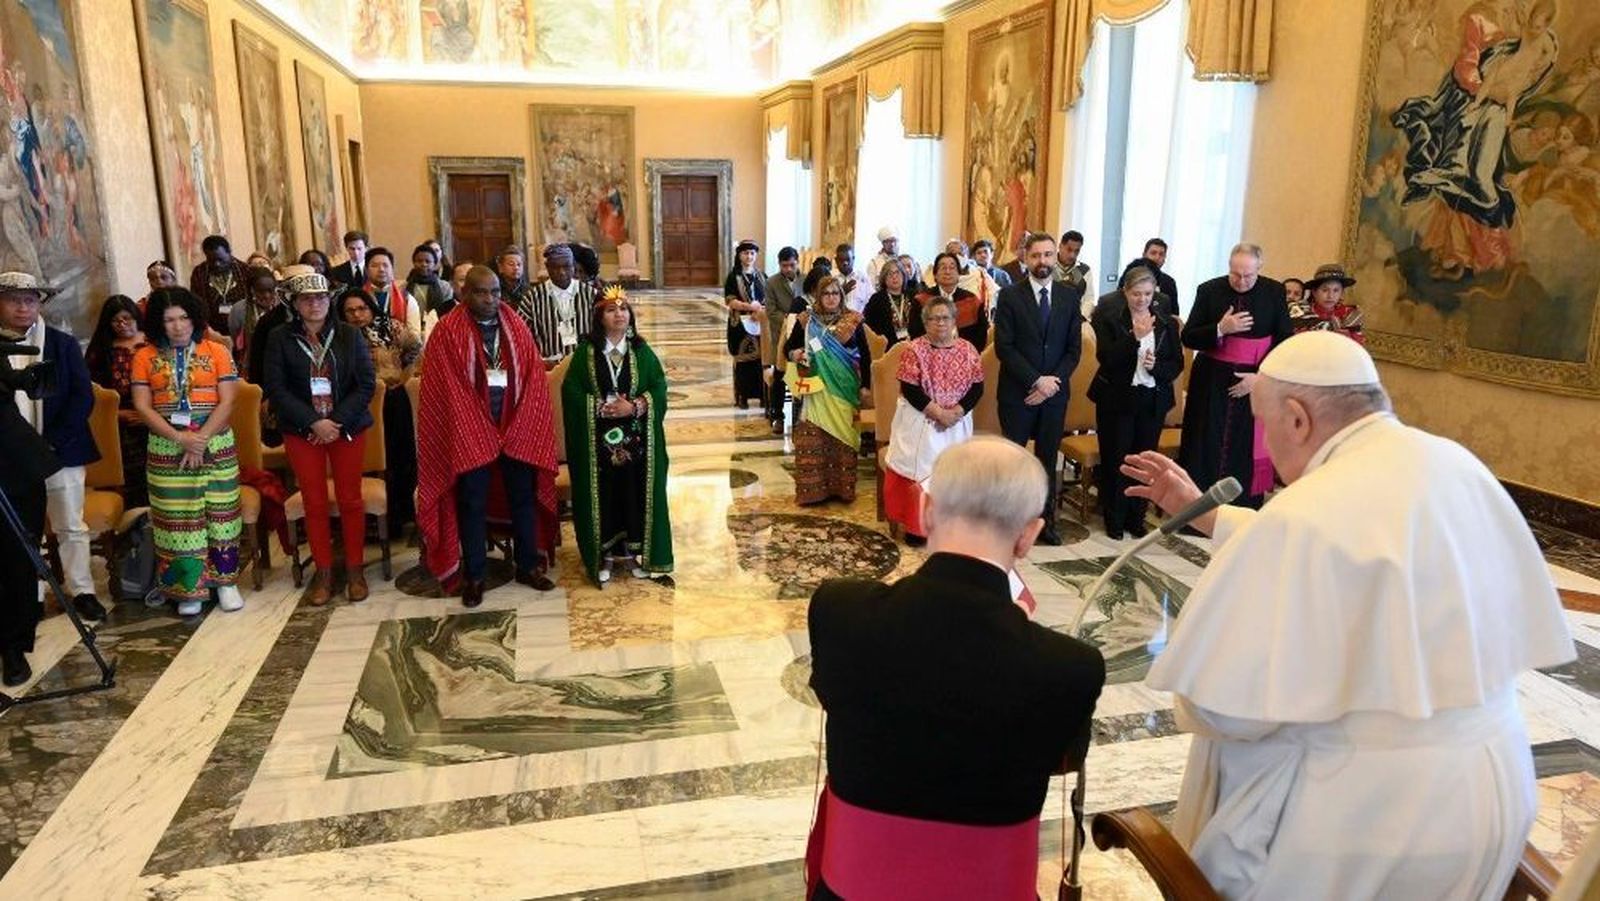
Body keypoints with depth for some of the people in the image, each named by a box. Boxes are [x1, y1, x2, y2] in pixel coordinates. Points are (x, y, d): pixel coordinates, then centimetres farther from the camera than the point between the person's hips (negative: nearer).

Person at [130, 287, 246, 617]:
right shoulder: (145, 357, 5)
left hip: (215, 445, -1)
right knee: (177, 516, 3)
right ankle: (189, 588, 12)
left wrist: (200, 439, -14)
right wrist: (179, 438, -14)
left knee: (219, 513, 3)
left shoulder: (217, 351, 2)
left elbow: (227, 402, -4)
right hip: (166, 448, 1)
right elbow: (143, 407, -1)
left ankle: (224, 581, 15)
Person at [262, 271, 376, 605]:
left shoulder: (349, 335, -1)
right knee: (315, 504, 5)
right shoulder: (280, 339, -1)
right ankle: (324, 572, 16)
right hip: (303, 431, 0)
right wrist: (314, 422, -15)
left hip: (348, 428, 0)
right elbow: (275, 389, -5)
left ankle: (355, 569, 16)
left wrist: (338, 422, -13)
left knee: (350, 500, 5)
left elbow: (366, 383, -3)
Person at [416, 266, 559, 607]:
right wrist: (481, 433, -13)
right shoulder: (448, 332, -5)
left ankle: (529, 565, 24)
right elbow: (447, 391, -9)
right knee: (472, 504, 5)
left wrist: (517, 429, -8)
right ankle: (473, 576, 16)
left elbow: (533, 379, 2)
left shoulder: (517, 328, 6)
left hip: (518, 428, 3)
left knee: (524, 498, 10)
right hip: (470, 432, -3)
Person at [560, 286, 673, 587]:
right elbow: (571, 391, -6)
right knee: (602, 493, 1)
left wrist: (634, 407, -17)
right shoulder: (585, 352, 0)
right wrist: (602, 408, -18)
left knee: (635, 491, 3)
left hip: (636, 438, 1)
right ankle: (604, 554, 13)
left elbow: (659, 387, -2)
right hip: (598, 439, -1)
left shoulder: (641, 351, 4)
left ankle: (634, 550, 16)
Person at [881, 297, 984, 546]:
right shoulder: (914, 349, -7)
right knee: (920, 468, -6)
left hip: (957, 423, 3)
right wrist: (938, 413, -19)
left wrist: (956, 412, -16)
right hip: (921, 422, -3)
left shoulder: (967, 349, 3)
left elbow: (977, 387, 0)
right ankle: (915, 526, 3)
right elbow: (910, 389, -13)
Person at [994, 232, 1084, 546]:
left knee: (1047, 459, 10)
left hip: (1055, 391, 3)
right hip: (1017, 391, -3)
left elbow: (1074, 348, 4)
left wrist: (1053, 381, -9)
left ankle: (1046, 521, 20)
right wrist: (1036, 381, -15)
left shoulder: (1070, 296, 5)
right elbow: (1004, 347, -10)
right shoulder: (1010, 296, -4)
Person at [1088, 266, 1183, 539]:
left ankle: (1136, 517, 21)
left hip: (1153, 401, 3)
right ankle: (1114, 519, 16)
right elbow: (1105, 358, -14)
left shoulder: (1168, 323, 6)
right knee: (1114, 459, 2)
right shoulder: (1108, 319, -3)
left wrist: (1156, 366, -16)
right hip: (1117, 399, -2)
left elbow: (1177, 364, 4)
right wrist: (1135, 337, -24)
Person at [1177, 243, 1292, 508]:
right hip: (1211, 381, 0)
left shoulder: (1275, 293, -1)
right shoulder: (1209, 290, -1)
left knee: (1246, 452, 1)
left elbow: (1285, 340, 0)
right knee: (1206, 449, 2)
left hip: (1255, 382, 0)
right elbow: (1188, 338, -1)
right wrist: (1220, 329, -18)